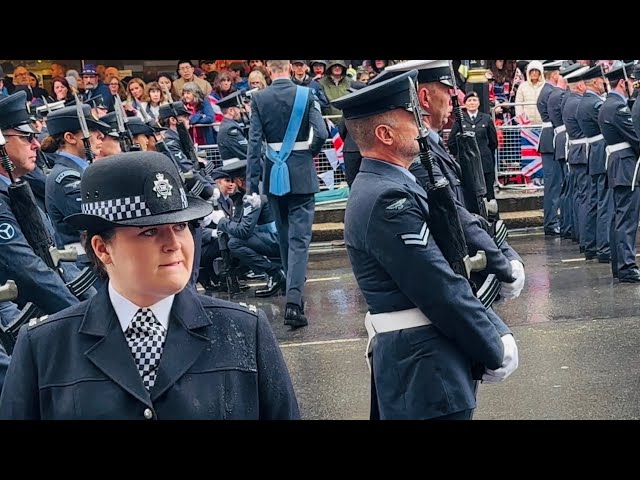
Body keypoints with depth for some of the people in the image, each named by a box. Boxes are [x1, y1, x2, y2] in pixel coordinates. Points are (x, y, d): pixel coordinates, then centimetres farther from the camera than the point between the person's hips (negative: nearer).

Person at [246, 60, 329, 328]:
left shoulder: (259, 99, -3)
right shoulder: (306, 95, -5)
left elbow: (254, 143, -6)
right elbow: (321, 134, -11)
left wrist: (252, 184, -4)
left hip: (274, 176, 2)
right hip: (302, 174, -2)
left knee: (284, 235, 19)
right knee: (299, 238, -4)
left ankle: (293, 288, 36)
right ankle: (294, 300, -17)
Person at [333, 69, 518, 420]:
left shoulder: (385, 187, 10)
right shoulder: (387, 199, -21)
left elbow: (450, 271, 11)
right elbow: (441, 292, -21)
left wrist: (497, 330, 5)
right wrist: (494, 351, -9)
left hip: (415, 360, 10)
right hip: (426, 370, -10)